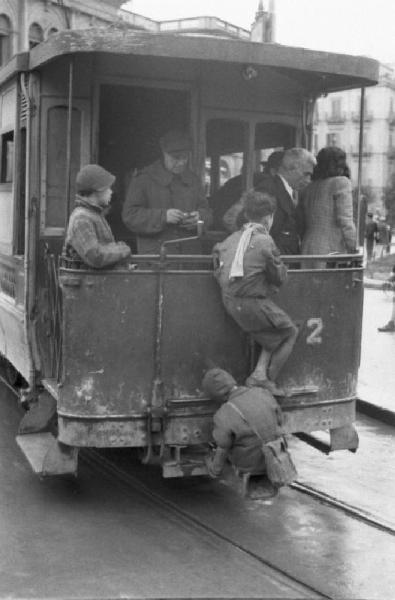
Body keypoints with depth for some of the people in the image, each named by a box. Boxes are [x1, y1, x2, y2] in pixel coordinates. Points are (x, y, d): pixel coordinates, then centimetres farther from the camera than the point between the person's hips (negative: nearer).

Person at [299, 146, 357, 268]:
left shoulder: (309, 188, 15)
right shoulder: (341, 182, -4)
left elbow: (303, 226, 15)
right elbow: (345, 220, -12)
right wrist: (354, 249, -6)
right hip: (332, 251, -7)